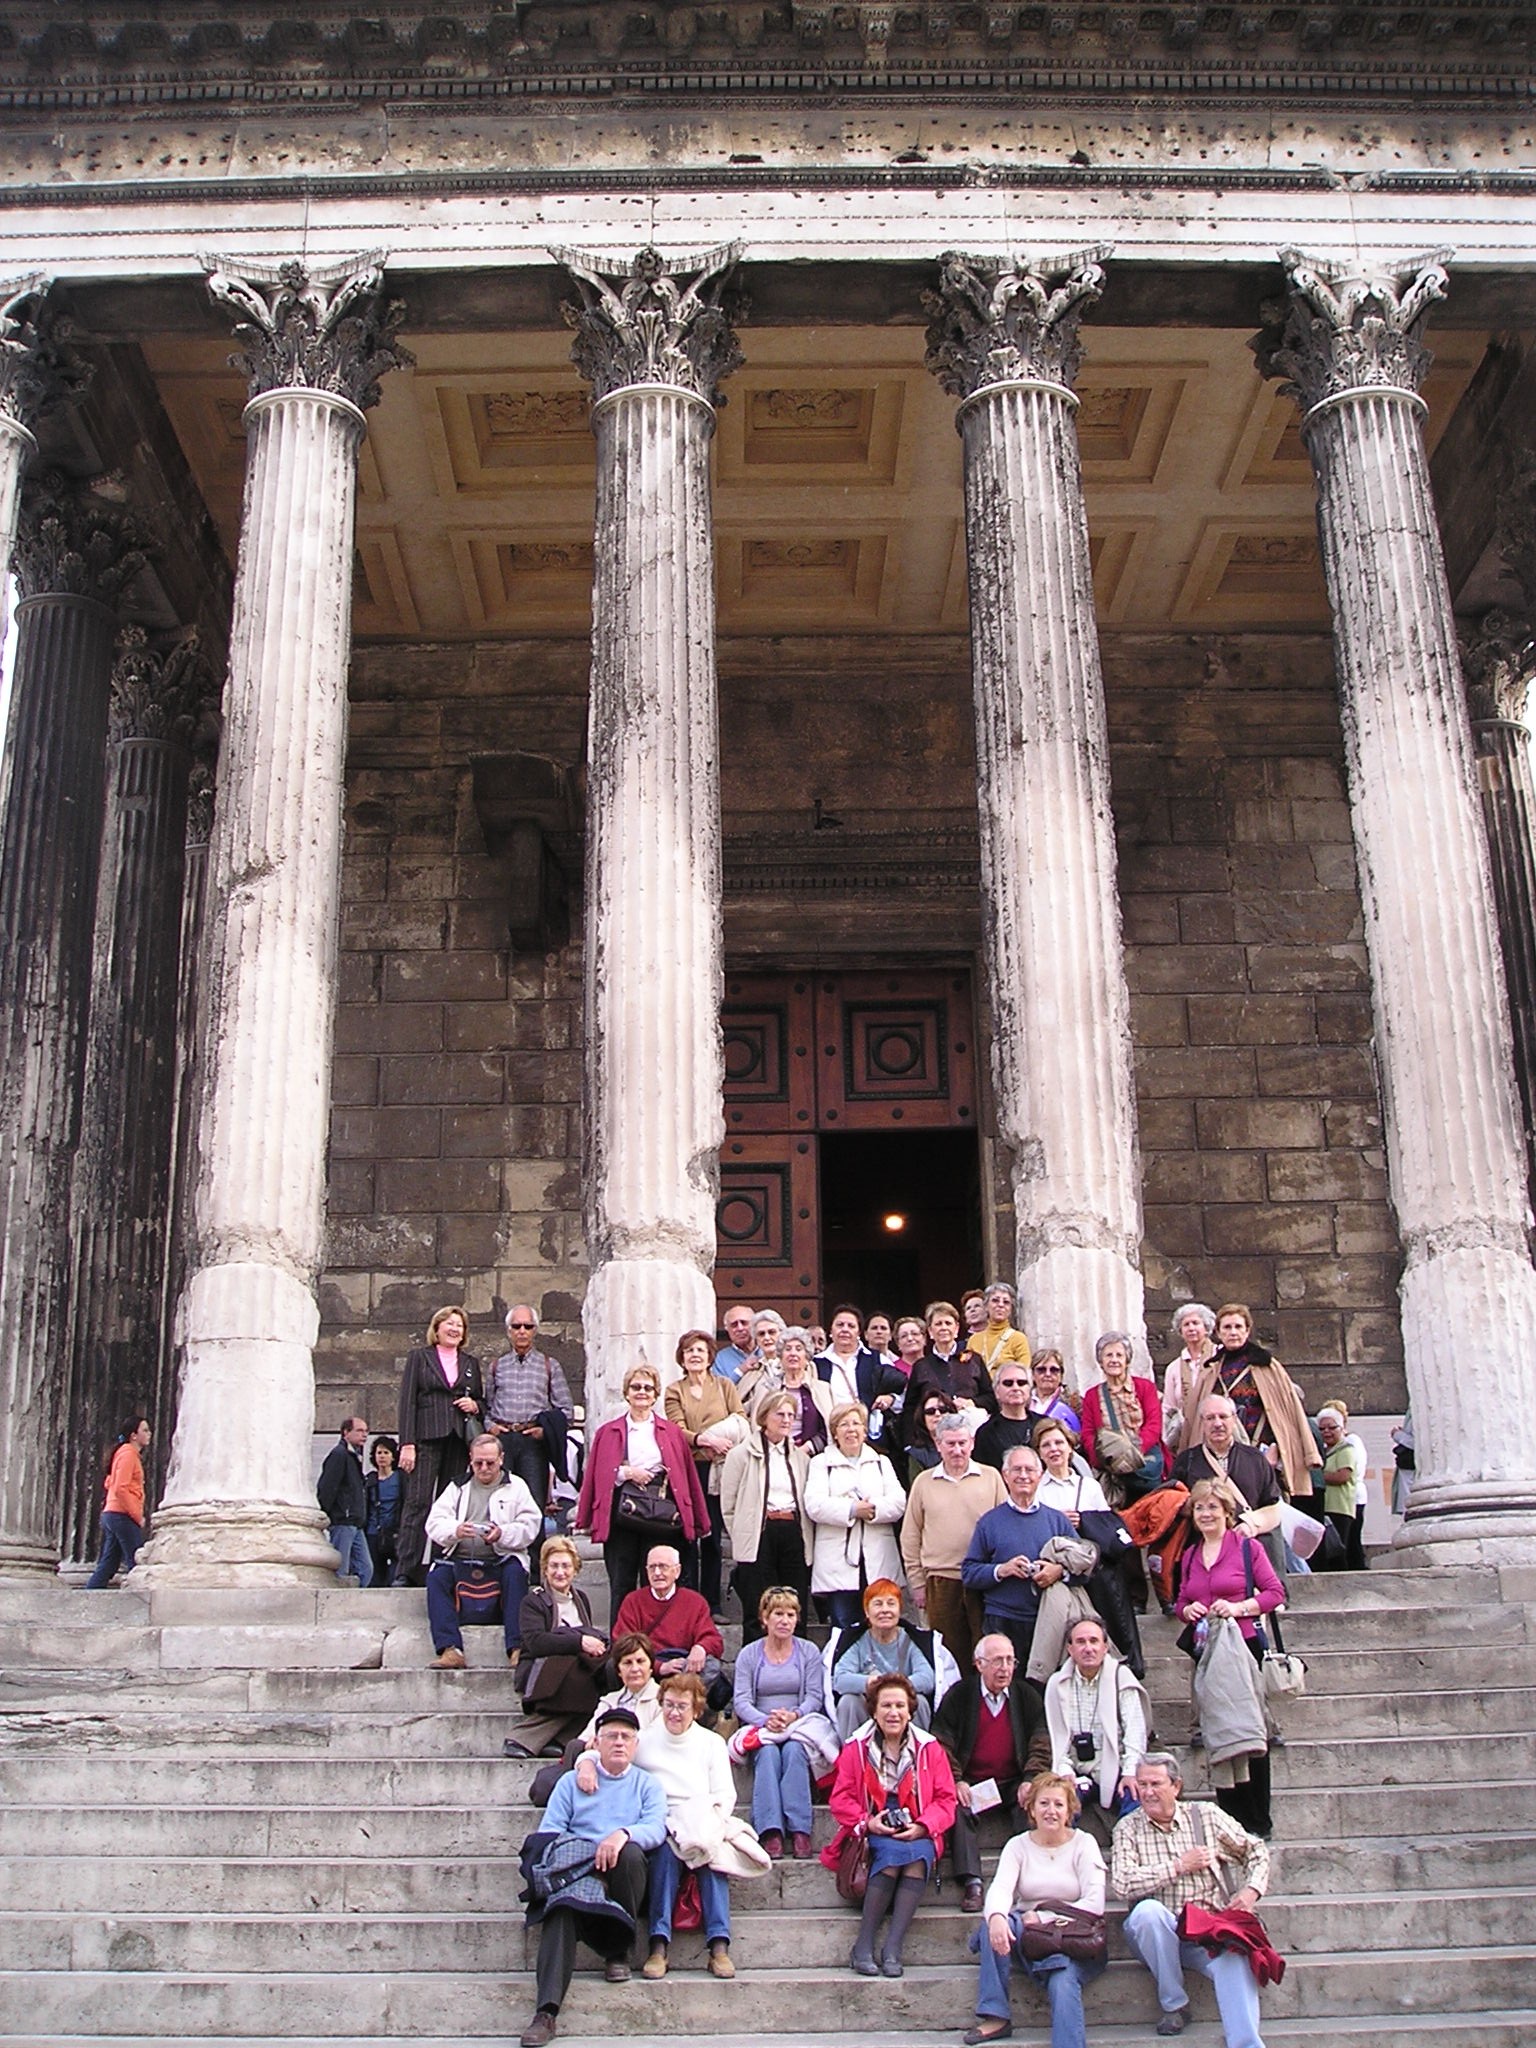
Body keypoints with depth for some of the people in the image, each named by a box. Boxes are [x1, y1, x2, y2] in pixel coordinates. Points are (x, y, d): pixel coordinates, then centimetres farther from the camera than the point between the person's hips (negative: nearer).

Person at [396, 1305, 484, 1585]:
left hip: (459, 1439, 4)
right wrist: (407, 1444, -9)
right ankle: (407, 1570, -12)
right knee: (418, 1501, -11)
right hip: (426, 1437, -4)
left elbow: (482, 1401, 26)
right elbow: (407, 1401, 1)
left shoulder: (471, 1363, 20)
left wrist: (474, 1405, 0)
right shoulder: (419, 1357, 9)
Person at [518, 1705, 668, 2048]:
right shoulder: (572, 1782, 21)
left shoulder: (647, 1784, 18)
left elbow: (656, 1827, -1)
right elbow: (549, 1830, 10)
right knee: (562, 1906, -33)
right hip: (575, 1871, 0)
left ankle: (618, 1951, -16)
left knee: (631, 1853, -34)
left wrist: (624, 1834, -23)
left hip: (621, 1875, 0)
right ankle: (547, 2011, -43)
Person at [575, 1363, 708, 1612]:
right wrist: (625, 1472, -8)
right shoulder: (608, 1433, 12)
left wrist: (696, 1522, 5)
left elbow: (687, 1478, 11)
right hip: (621, 1514, 0)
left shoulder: (672, 1433, 12)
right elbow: (595, 1476, 5)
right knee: (621, 1585, 0)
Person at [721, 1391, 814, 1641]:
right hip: (759, 1538, -4)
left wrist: (806, 1539, 6)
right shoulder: (742, 1455, 1)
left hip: (795, 1537, 4)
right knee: (758, 1618, -3)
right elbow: (728, 1505, 1)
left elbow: (809, 1502, 17)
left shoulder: (800, 1457, 15)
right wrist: (743, 1538, -2)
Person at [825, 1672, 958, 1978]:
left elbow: (945, 1799, 6)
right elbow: (840, 1798, 4)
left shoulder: (930, 1749, 10)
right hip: (871, 1835, -1)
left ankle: (893, 1949, -33)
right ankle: (863, 1947, -28)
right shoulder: (856, 1748, 7)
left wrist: (922, 1827, -13)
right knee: (892, 1852, -35)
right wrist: (867, 1822, -14)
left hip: (916, 1835, 1)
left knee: (918, 1854, -34)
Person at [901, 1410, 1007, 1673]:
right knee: (950, 1654, 6)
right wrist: (917, 1584, 7)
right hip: (941, 1581, 1)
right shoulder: (924, 1482, 7)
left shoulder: (991, 1477, 4)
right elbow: (910, 1538, 10)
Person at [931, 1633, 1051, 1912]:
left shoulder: (1027, 1696, 8)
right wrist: (956, 1781, -15)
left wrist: (1030, 1781, -12)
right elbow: (942, 1745, 0)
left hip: (1013, 1784, 1)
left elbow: (1041, 1745, 4)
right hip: (971, 1784, -1)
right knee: (958, 1806, -30)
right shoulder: (958, 1696, 2)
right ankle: (971, 1883, -32)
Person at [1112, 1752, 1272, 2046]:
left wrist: (1251, 1890, -2)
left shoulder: (1205, 1816, 9)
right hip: (1160, 1931, 0)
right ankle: (1174, 2004, -16)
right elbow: (1123, 1883, -12)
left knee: (1235, 1957, -33)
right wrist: (1179, 1866, -11)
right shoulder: (1128, 1829, 4)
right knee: (1147, 1909, -34)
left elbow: (1255, 1850, 16)